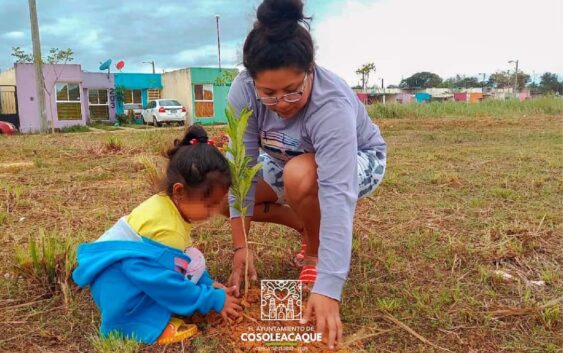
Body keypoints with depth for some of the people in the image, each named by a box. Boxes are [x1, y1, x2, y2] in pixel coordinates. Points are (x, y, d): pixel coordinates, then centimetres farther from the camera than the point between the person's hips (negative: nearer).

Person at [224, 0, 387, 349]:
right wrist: (241, 244, -27)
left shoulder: (332, 104, -40)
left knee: (301, 176, -38)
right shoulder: (243, 90, -26)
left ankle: (316, 250, -7)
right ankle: (310, 227, 9)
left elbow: (337, 195, -46)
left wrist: (327, 289, -51)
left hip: (358, 161, -5)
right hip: (288, 162, 5)